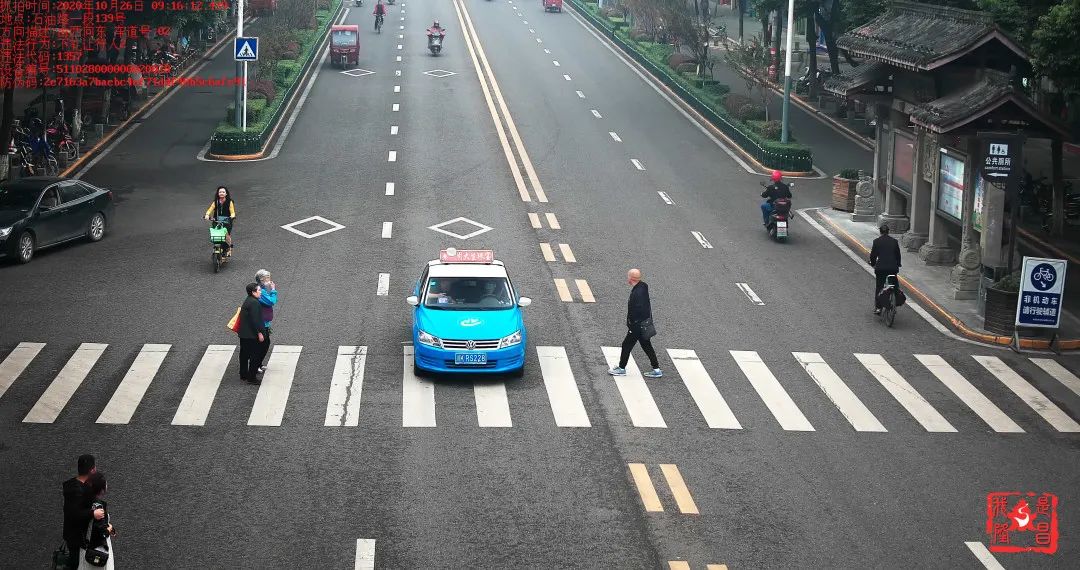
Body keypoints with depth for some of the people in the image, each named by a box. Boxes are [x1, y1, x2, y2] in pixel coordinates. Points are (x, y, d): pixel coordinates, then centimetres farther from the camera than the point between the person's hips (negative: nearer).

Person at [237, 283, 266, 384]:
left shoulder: (247, 301, 12)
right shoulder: (254, 303, -20)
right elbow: (255, 319, -23)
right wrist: (259, 333, -19)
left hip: (244, 333, 10)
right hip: (252, 335, -10)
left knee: (244, 355, 17)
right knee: (254, 356, -3)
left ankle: (243, 375, 27)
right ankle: (251, 377, 0)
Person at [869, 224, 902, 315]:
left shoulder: (877, 241, -3)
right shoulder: (894, 241, 4)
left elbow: (873, 255, 2)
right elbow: (898, 254, 10)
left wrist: (873, 264, 20)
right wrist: (898, 265, 24)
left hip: (881, 267, -2)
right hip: (893, 268, 2)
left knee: (879, 288, 6)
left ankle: (878, 307, 2)